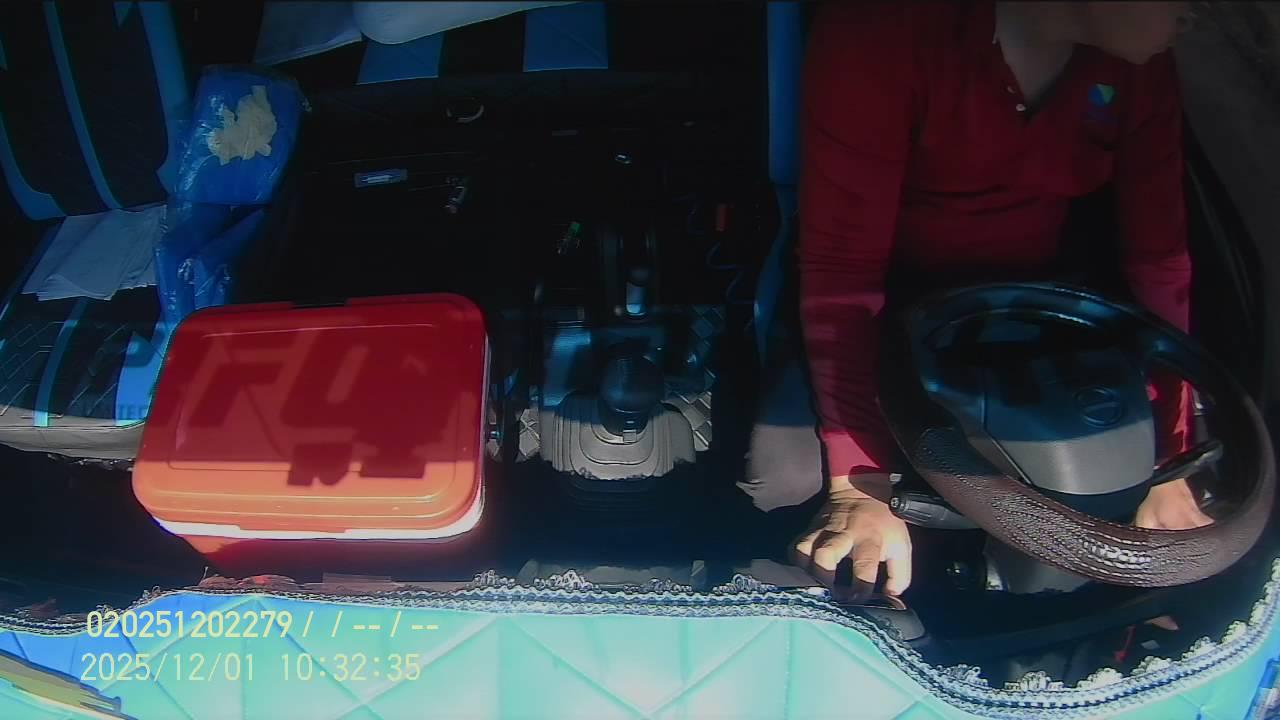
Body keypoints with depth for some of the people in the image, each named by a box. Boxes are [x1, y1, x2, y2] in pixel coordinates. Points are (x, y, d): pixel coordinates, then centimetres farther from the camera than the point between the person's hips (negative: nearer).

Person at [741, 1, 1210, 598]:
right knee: (782, 475, -25)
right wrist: (860, 484, -37)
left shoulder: (1140, 64, -10)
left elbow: (1159, 263, -6)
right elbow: (840, 269, -30)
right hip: (885, 301, -3)